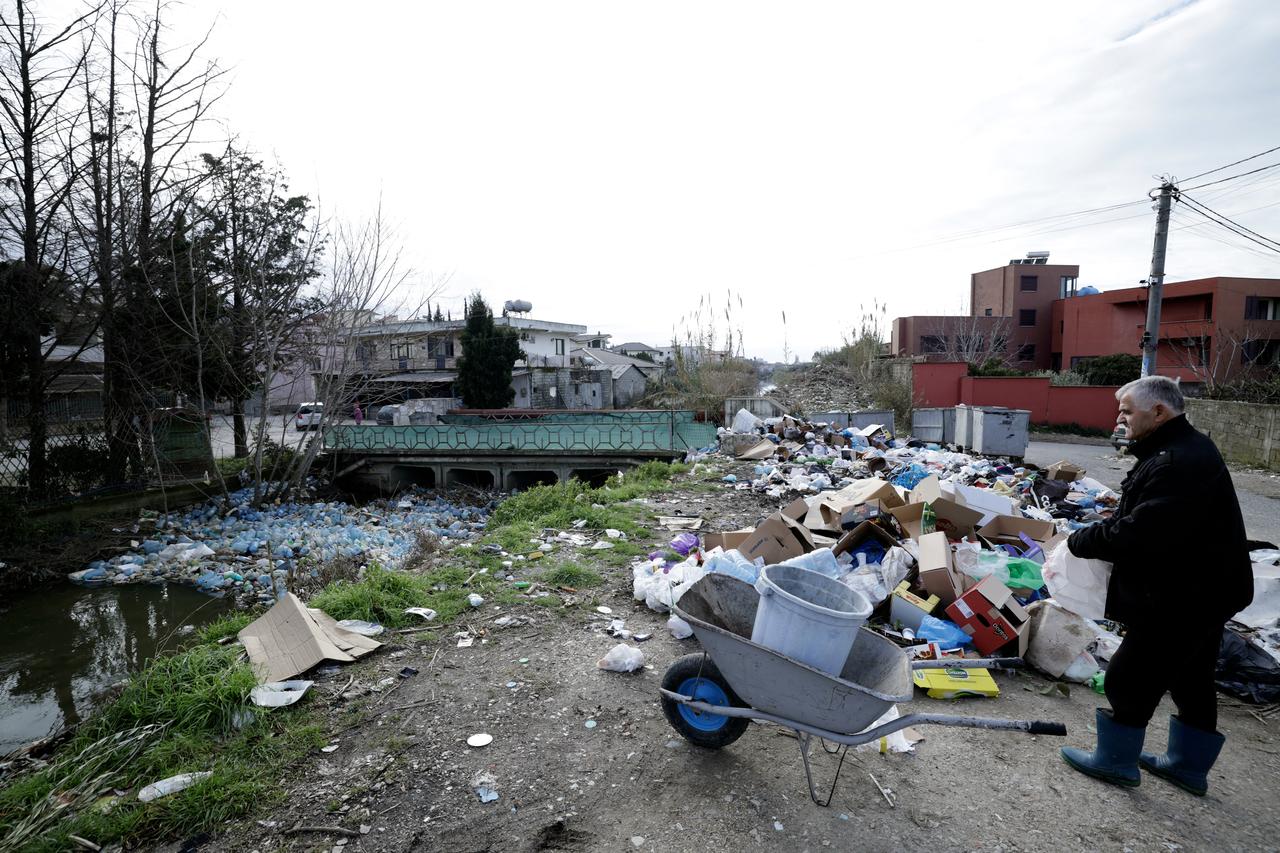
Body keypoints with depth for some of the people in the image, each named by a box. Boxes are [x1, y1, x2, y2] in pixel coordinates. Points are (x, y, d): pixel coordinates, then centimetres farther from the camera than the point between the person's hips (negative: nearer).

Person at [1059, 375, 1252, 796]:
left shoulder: (1178, 463, -28)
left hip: (1184, 597, -11)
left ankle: (1115, 759, 20)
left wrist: (1081, 540, -17)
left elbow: (1140, 532, -31)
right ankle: (1189, 765, 38)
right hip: (1203, 591, 11)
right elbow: (1139, 520, 13)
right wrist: (1095, 533, 0)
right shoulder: (1184, 450, 9)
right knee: (1192, 681, 21)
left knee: (1130, 676, 4)